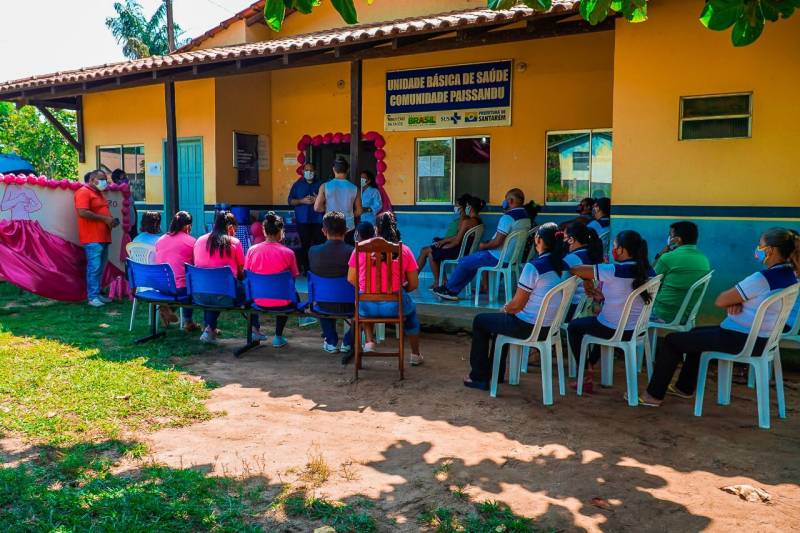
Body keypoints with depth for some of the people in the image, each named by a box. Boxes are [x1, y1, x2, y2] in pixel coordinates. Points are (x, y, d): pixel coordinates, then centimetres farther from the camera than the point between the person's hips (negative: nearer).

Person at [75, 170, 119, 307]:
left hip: (103, 237, 9)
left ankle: (97, 294, 17)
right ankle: (92, 297, -5)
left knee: (100, 268, 11)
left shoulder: (98, 193, 22)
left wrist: (111, 220, 9)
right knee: (94, 267, -9)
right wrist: (104, 219, -16)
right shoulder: (83, 192, -9)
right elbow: (82, 212, -20)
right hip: (92, 238, -9)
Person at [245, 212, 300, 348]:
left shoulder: (252, 250, -7)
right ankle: (278, 336, 29)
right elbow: (293, 278, -1)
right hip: (280, 302, -2)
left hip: (259, 301, 2)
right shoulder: (288, 252, -13)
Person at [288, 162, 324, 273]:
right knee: (305, 245, -2)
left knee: (318, 244, -6)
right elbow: (290, 201, 6)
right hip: (303, 220, 0)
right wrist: (302, 201, -10)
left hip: (318, 220, 0)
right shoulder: (297, 184, 10)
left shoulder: (321, 184, 9)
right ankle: (306, 269, 5)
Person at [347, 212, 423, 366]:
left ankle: (369, 341, 27)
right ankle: (415, 355, 39)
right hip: (395, 306, -1)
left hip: (367, 307, 1)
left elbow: (351, 279, 7)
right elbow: (414, 284, 3)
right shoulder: (404, 250, -1)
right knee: (411, 310, 34)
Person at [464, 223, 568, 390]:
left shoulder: (534, 267, -21)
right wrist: (510, 307, 13)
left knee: (480, 321, 15)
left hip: (529, 327, -8)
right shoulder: (564, 267, 1)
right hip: (551, 327, 8)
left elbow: (517, 305, -17)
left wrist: (506, 308, 5)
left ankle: (479, 377, 21)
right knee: (501, 320, 33)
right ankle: (496, 374, 40)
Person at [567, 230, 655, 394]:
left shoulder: (613, 271, -24)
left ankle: (586, 376, 20)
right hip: (638, 330, 7)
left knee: (573, 327, 18)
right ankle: (590, 365, 43)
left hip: (614, 331, -7)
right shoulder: (648, 272, -4)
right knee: (601, 320, 36)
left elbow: (575, 270, -19)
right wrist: (601, 295, 14)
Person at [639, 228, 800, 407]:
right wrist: (737, 301, -7)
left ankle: (654, 395, 11)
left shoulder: (764, 278, -25)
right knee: (696, 334, 30)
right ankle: (685, 387, 38)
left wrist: (733, 300, 1)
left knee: (672, 340, 2)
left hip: (741, 340, -9)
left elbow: (720, 301, -20)